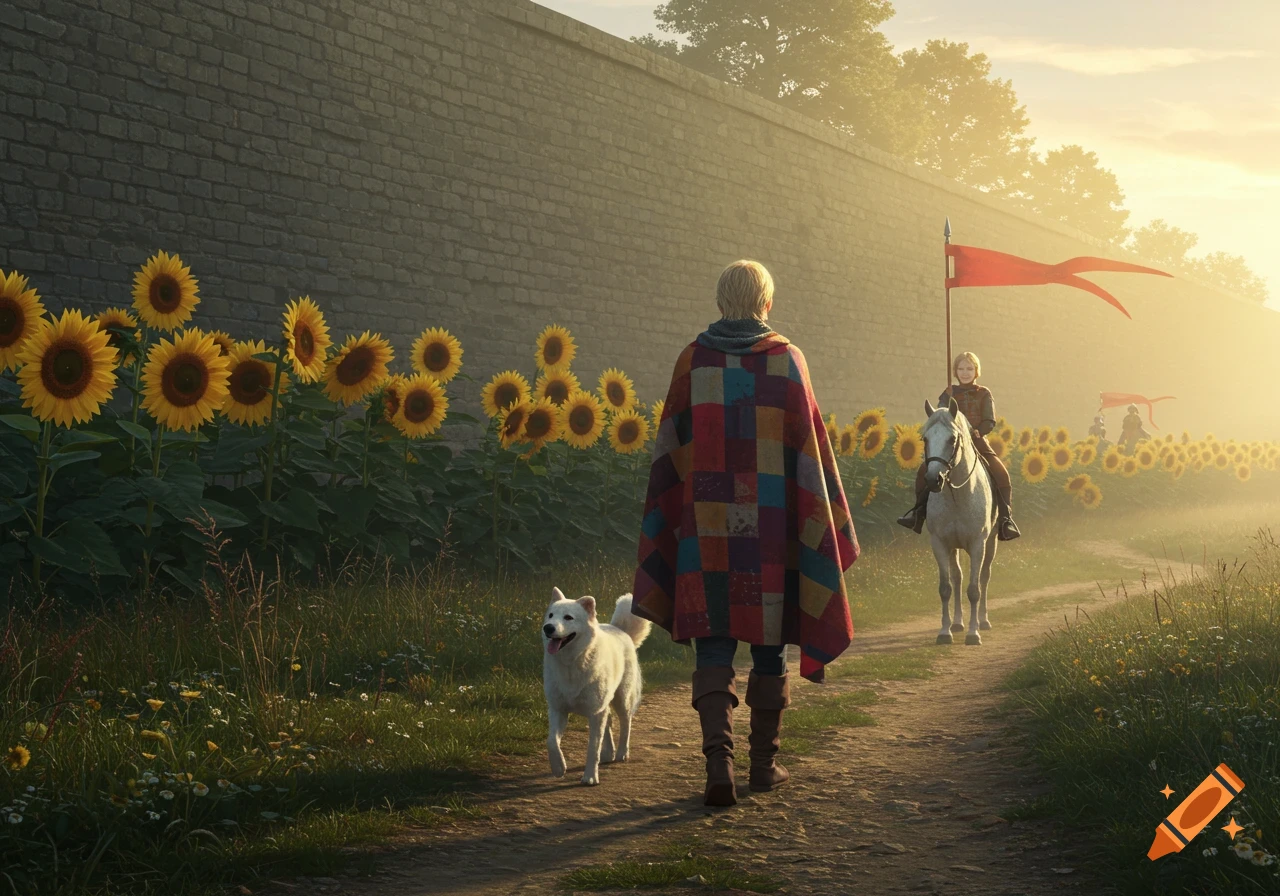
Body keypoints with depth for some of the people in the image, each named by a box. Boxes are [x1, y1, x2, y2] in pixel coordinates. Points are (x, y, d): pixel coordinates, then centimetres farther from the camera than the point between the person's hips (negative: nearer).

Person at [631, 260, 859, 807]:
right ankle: (764, 763, 19)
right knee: (770, 643, 12)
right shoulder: (787, 360, -1)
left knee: (715, 646, 1)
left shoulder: (693, 361, 1)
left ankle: (718, 759, -17)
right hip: (773, 528, 0)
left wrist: (670, 527, 9)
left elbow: (671, 450, 1)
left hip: (709, 529, 0)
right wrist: (827, 529, 6)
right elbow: (810, 447, -1)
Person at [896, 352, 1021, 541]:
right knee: (924, 470, -14)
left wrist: (977, 432, -22)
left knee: (1001, 473, -23)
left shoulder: (984, 394, 7)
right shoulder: (949, 394, 10)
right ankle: (920, 509, 3)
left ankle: (1005, 518, -17)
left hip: (978, 444, -1)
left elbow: (990, 422, -3)